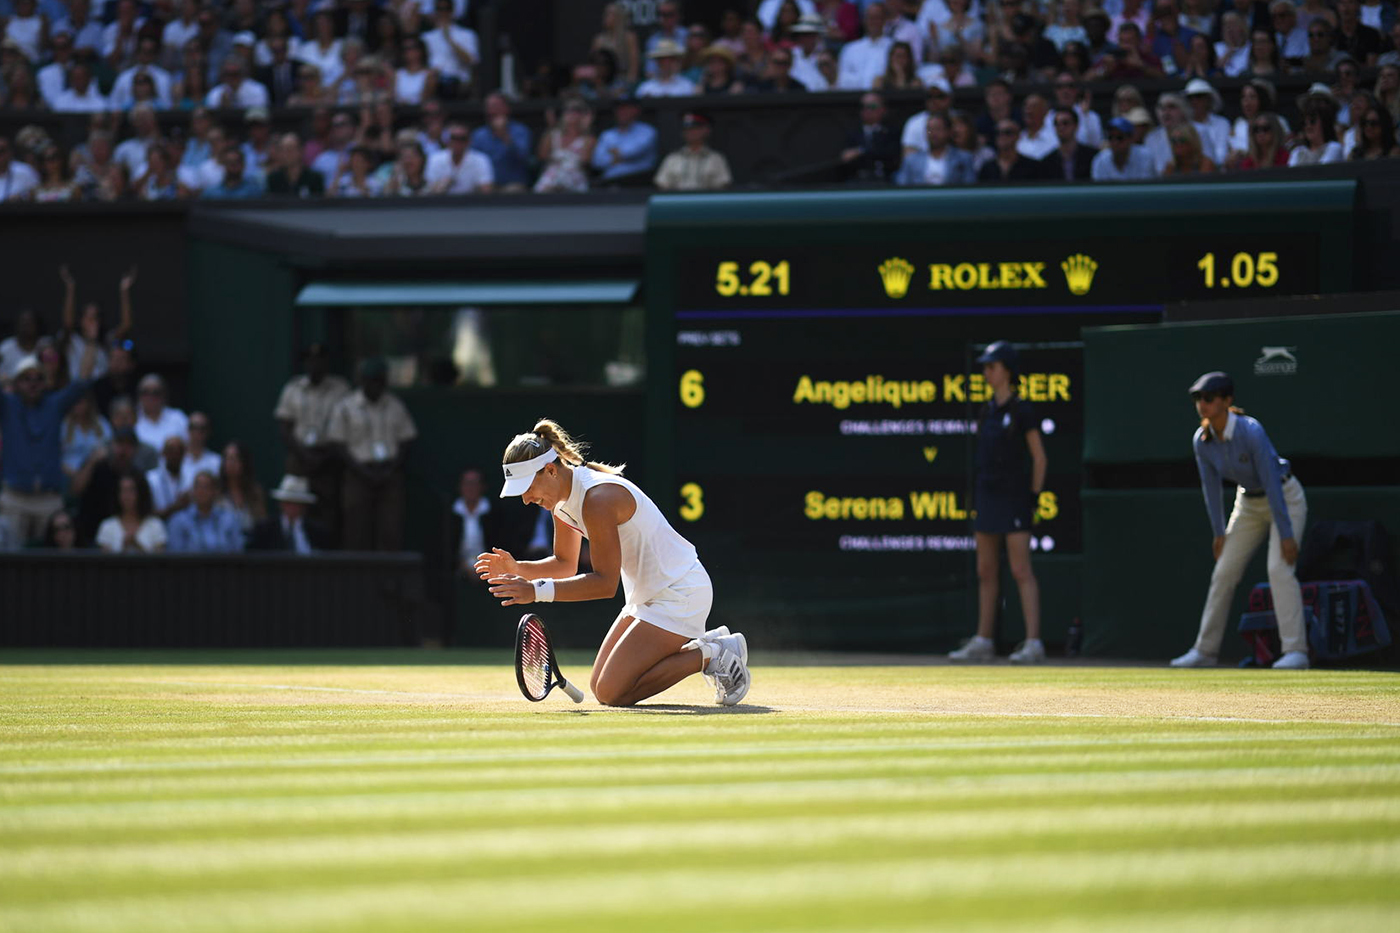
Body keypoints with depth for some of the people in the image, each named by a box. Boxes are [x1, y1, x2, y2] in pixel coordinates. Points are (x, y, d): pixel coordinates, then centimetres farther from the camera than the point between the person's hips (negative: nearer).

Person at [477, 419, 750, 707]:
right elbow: (565, 564, 14)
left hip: (679, 594, -10)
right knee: (600, 687, 10)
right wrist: (518, 569, -4)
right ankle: (707, 644, 14)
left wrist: (538, 591, -32)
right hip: (647, 596, 10)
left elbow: (605, 583, -27)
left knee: (610, 693, -15)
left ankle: (708, 657, -4)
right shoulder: (561, 497, 3)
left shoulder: (597, 499, -27)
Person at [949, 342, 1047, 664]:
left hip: (1014, 495, -8)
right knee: (986, 571, 10)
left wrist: (1033, 497, -11)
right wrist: (982, 497, 14)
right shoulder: (988, 410, 13)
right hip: (988, 495, 8)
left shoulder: (1021, 410, -8)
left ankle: (1033, 644, -12)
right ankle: (982, 643, 16)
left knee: (1021, 570, -11)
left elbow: (1039, 457, -8)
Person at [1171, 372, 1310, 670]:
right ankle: (1205, 650, 12)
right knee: (1224, 572, 3)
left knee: (1279, 568, -21)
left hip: (1285, 498, -6)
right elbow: (1211, 487, -1)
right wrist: (1219, 532, 0)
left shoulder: (1251, 432, -31)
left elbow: (1272, 482, -30)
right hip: (1248, 503, 6)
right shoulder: (1201, 441, -13)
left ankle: (1295, 650, -22)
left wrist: (1286, 534, -29)